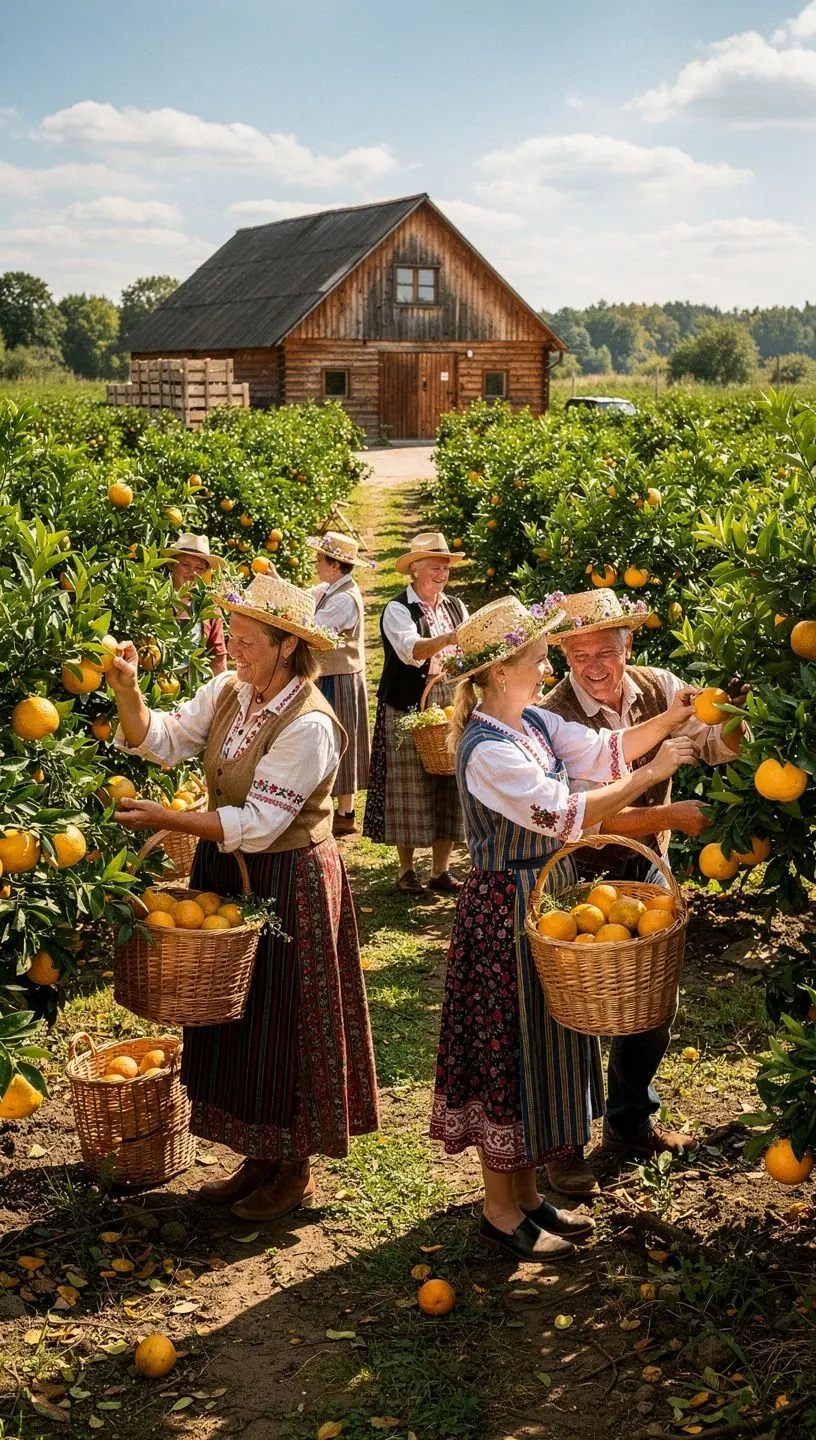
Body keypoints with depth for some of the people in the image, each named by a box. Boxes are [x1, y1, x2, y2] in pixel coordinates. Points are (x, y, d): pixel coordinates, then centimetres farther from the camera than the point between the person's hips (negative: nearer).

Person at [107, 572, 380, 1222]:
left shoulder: (308, 726, -23)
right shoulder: (228, 691, 0)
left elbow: (256, 823, -25)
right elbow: (162, 739, 0)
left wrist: (163, 819, -24)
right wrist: (128, 690, -17)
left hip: (288, 887, -8)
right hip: (228, 875, 8)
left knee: (283, 1023, 5)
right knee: (237, 1018, 16)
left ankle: (296, 1171, 23)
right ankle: (260, 1157, 31)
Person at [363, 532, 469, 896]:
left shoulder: (455, 607, 12)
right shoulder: (397, 610, -6)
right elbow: (411, 650, -25)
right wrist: (448, 638, -40)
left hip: (451, 711, 5)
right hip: (408, 713, -5)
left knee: (448, 787, 5)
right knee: (411, 789, 0)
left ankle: (441, 870, 14)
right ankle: (406, 871, 11)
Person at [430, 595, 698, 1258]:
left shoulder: (532, 721, 5)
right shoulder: (487, 750, -23)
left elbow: (604, 751, 6)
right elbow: (565, 813, -25)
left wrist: (670, 718, -5)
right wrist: (651, 773, -19)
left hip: (546, 895, 9)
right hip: (506, 910, -9)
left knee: (540, 1045, 17)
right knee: (509, 1049, 3)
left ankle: (526, 1192, 31)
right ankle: (501, 1211, 18)